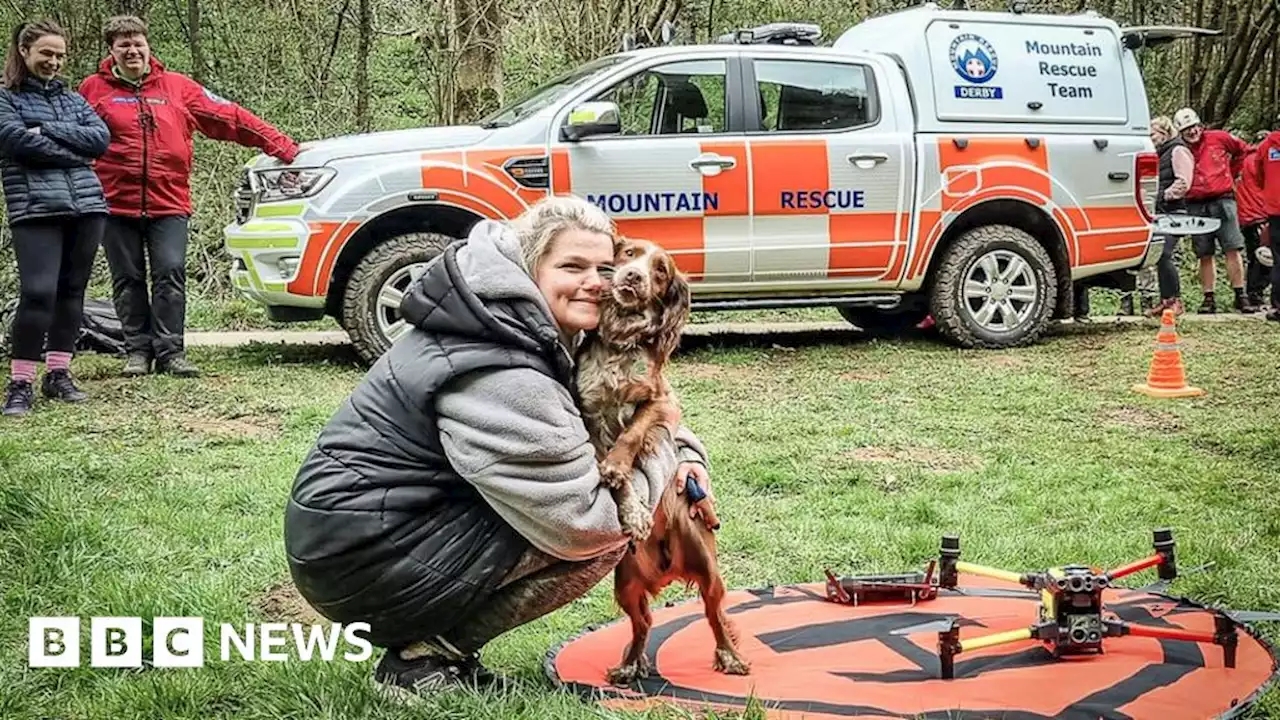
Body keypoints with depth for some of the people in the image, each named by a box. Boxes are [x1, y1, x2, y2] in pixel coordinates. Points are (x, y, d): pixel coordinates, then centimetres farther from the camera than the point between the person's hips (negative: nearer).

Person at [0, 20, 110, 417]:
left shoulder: (73, 99, 20)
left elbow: (101, 138, 4)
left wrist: (48, 130, -6)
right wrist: (76, 152, -5)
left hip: (86, 205, 5)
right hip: (35, 209, -5)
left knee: (72, 291, 7)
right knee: (38, 292, -14)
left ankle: (58, 373, 16)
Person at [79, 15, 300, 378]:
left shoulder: (177, 86, 8)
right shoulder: (94, 89, 5)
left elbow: (230, 117, 7)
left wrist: (282, 146, 4)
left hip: (168, 202, 0)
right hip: (115, 203, 0)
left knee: (171, 275, -6)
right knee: (128, 280, 6)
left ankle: (170, 352, 0)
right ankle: (138, 351, 15)